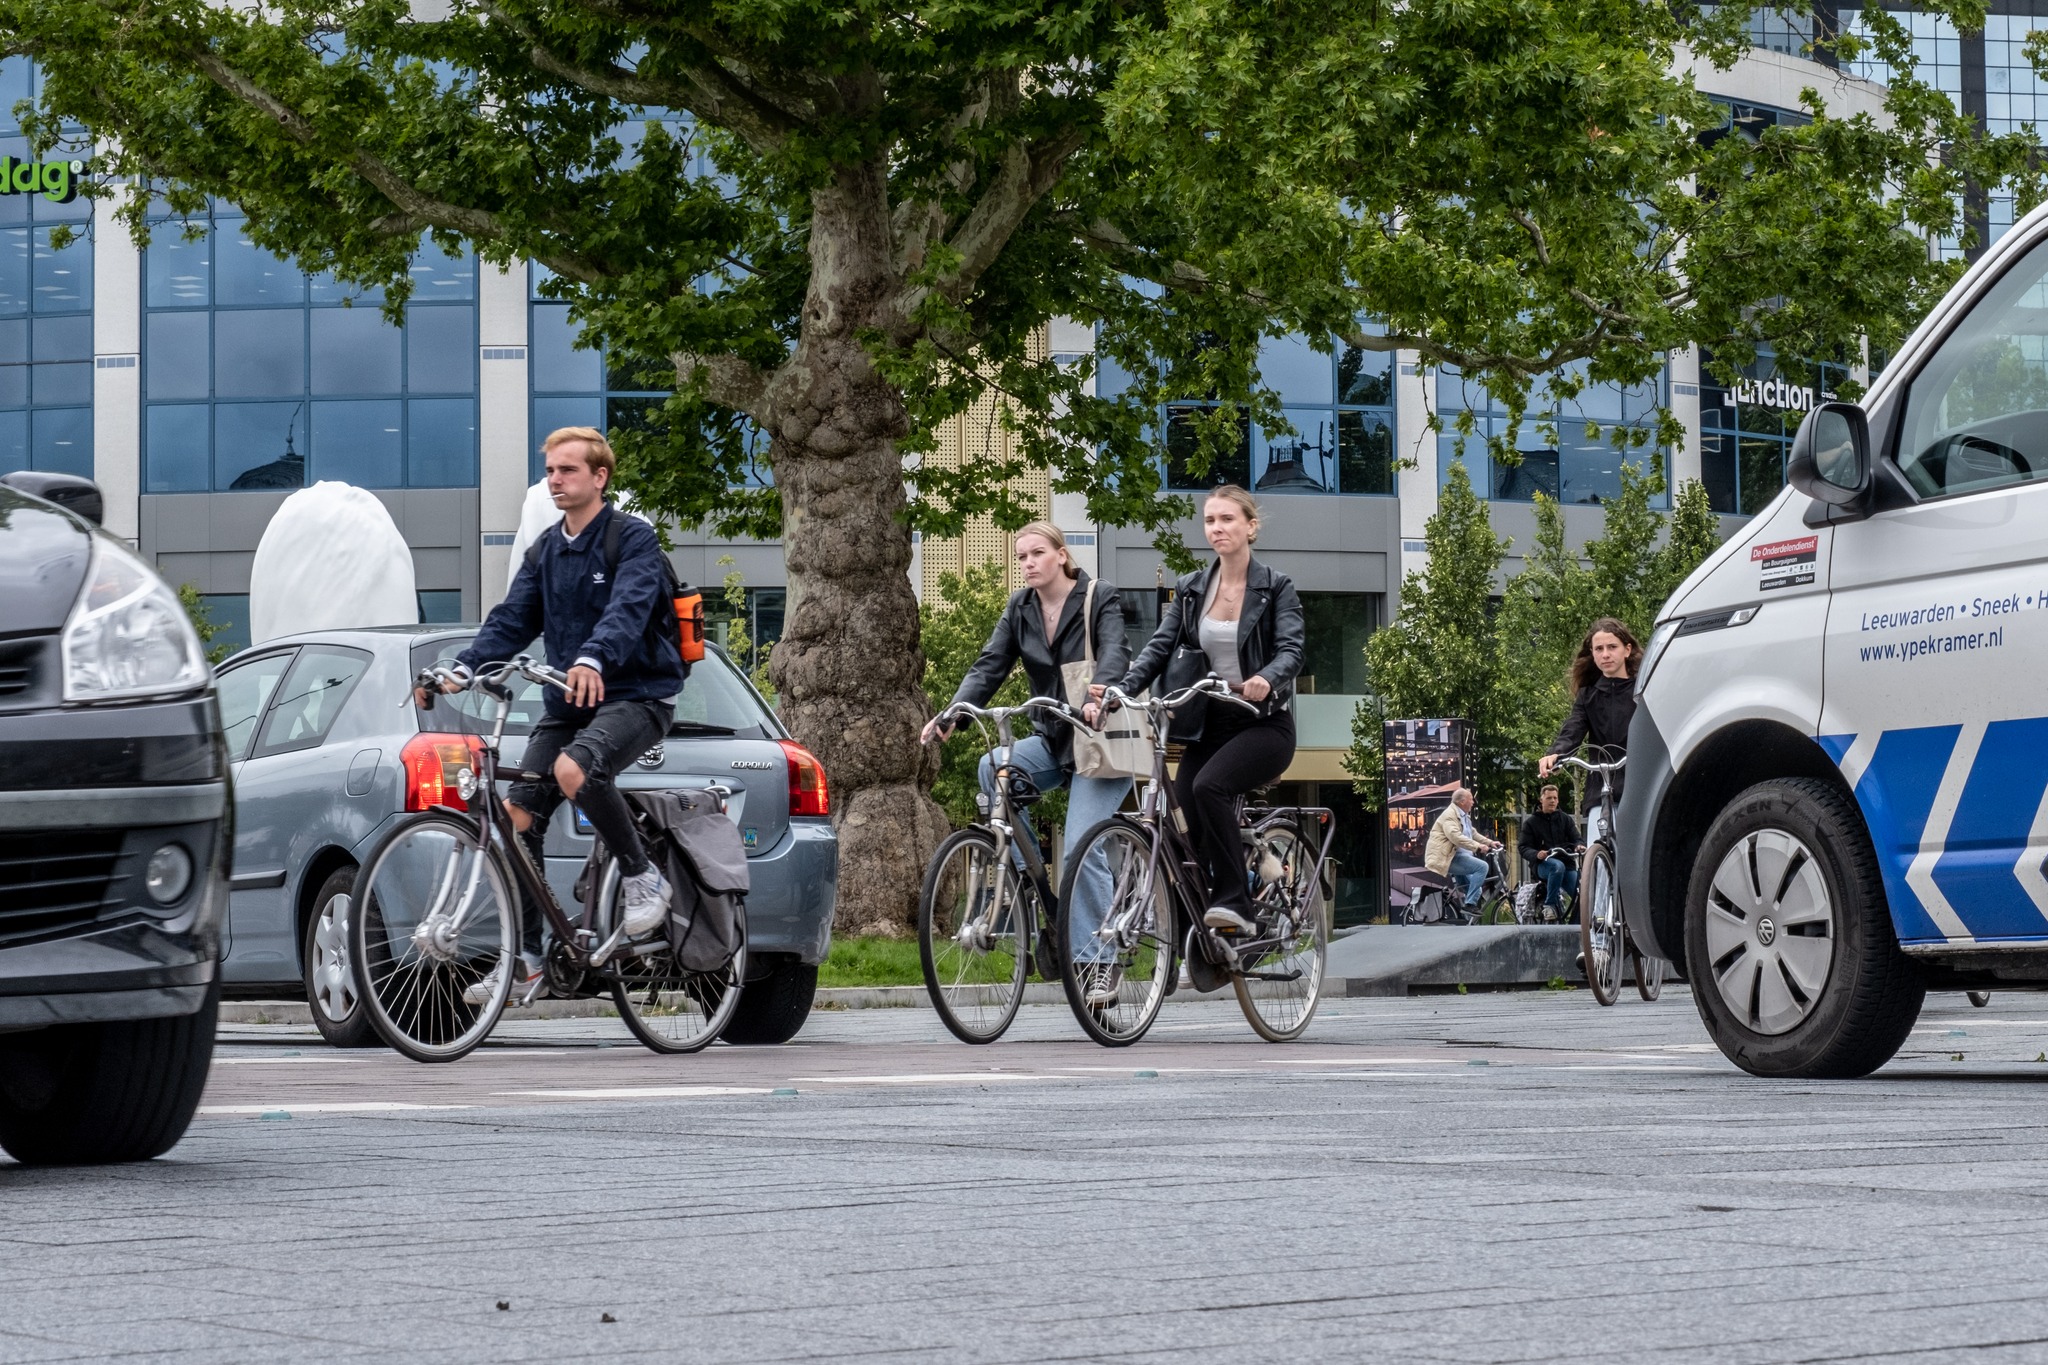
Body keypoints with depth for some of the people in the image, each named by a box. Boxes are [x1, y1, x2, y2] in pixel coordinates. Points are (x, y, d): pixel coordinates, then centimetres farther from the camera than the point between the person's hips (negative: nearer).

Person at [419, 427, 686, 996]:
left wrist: (592, 660, -46)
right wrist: (462, 669, -13)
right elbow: (512, 619, 4)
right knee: (517, 815, -4)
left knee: (574, 769, -35)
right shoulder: (546, 549, 12)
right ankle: (526, 958, 3)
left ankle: (643, 878, -15)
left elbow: (629, 607, -26)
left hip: (637, 694, -7)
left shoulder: (634, 538, -9)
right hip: (568, 701, 7)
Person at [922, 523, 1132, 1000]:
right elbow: (990, 666, -3)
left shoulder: (1100, 599, -8)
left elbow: (1115, 655, -24)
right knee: (993, 768, -24)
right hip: (1053, 741, 5)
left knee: (1082, 848, -18)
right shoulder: (1020, 609, 6)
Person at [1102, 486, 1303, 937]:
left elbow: (1291, 650, -15)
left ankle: (1235, 904, -26)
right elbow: (1159, 646, -1)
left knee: (1209, 785, -32)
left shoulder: (1276, 588, -2)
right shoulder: (1191, 590, 9)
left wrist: (1265, 680, -39)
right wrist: (1119, 691, -19)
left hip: (1263, 724, -5)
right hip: (1207, 725, 5)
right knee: (1188, 826, -7)